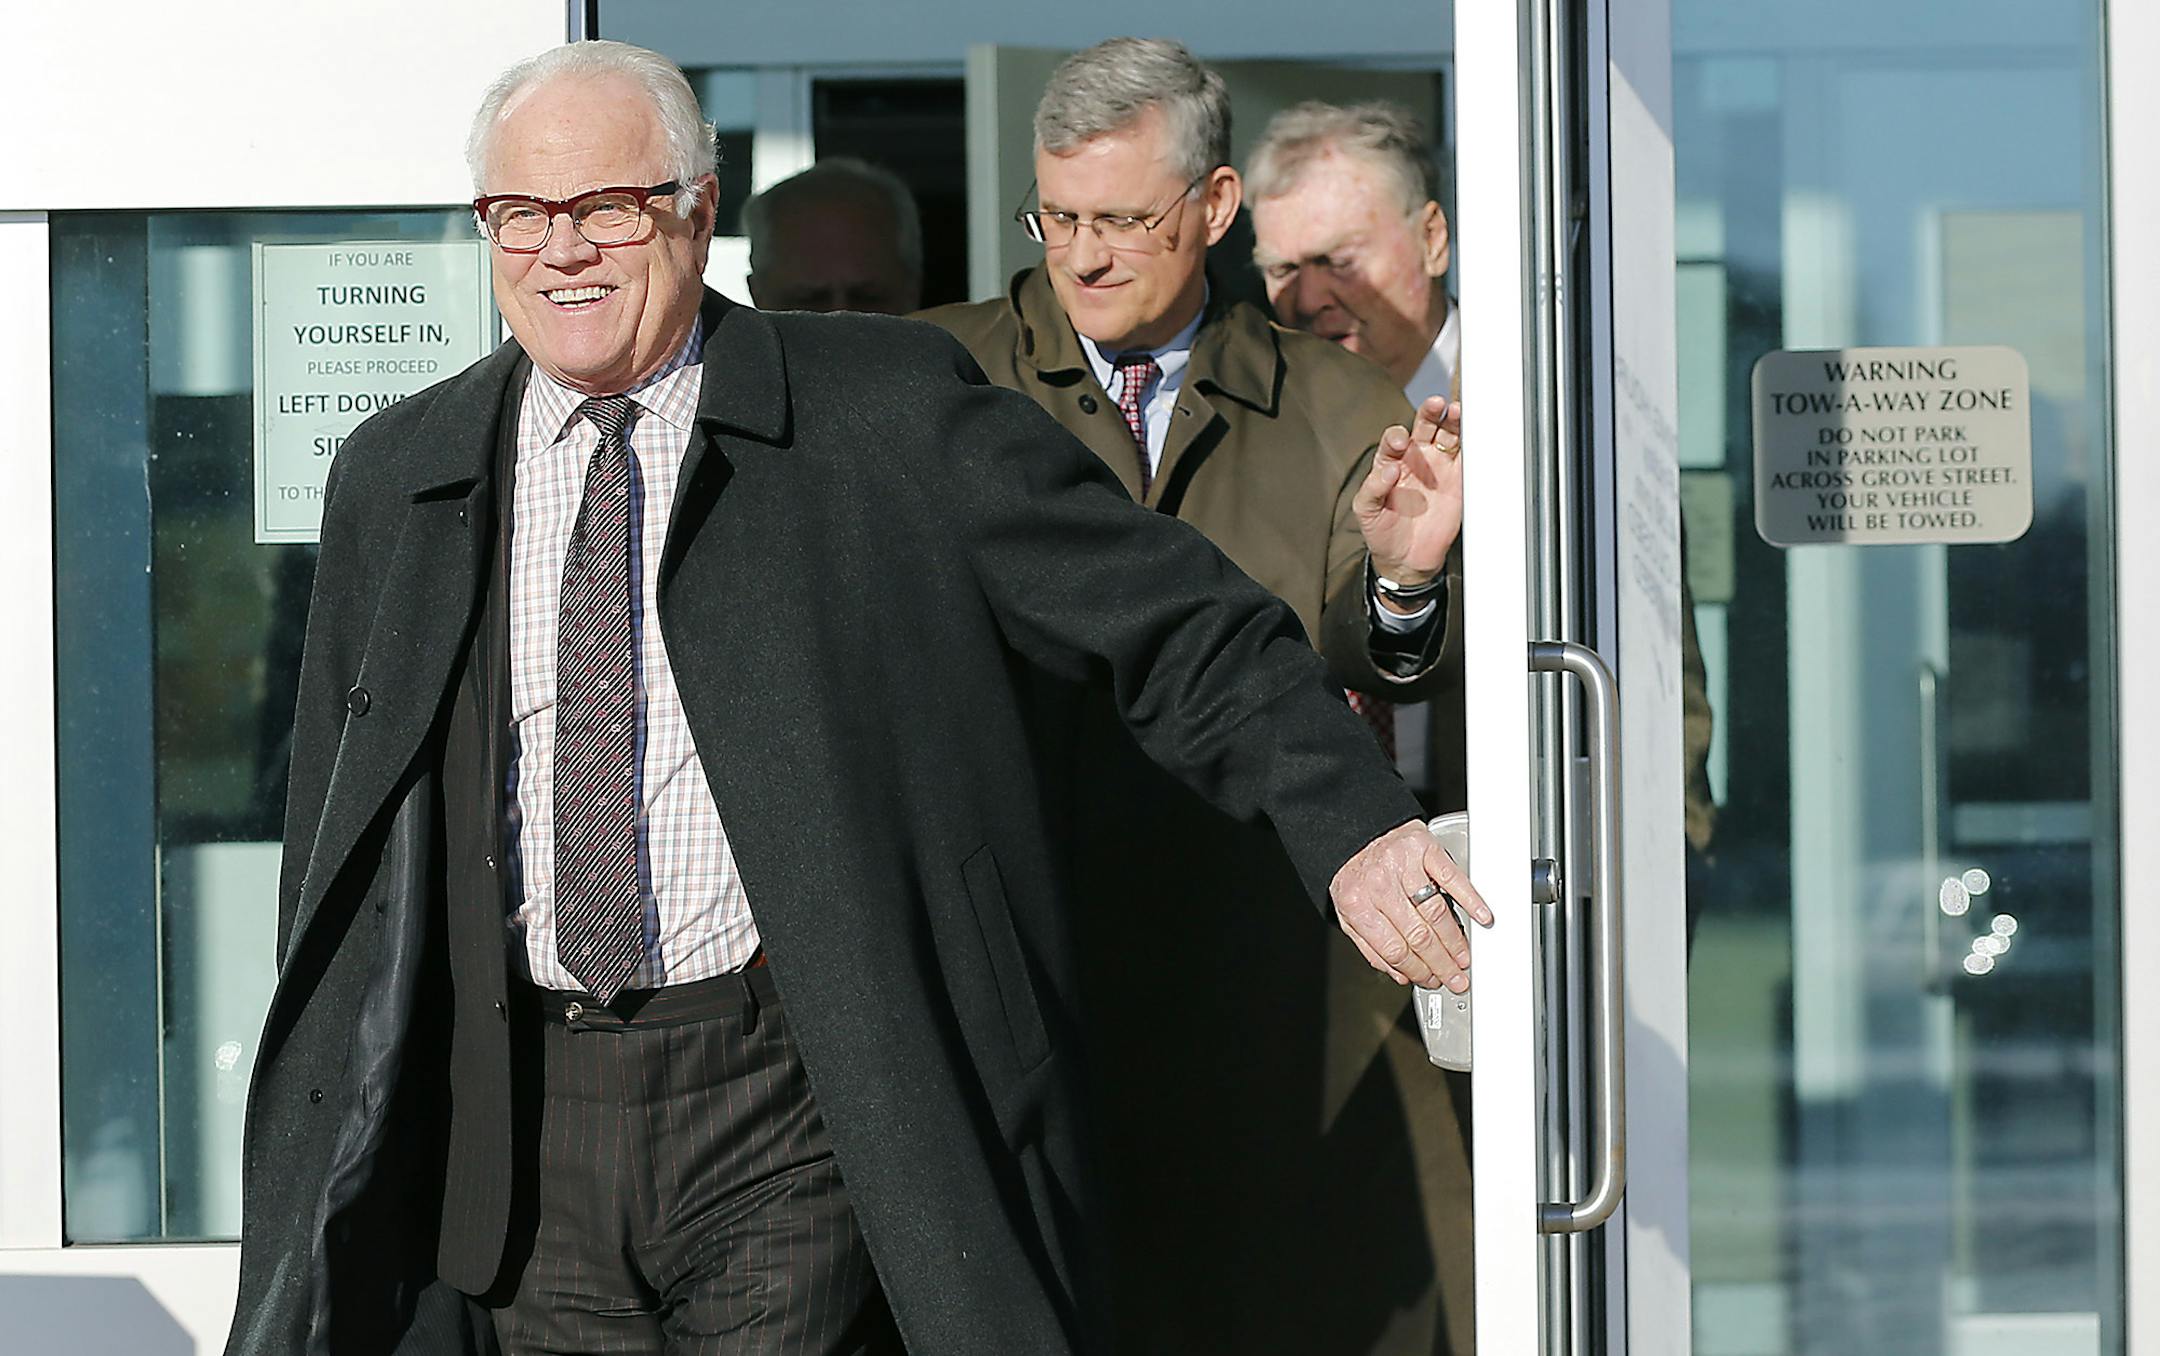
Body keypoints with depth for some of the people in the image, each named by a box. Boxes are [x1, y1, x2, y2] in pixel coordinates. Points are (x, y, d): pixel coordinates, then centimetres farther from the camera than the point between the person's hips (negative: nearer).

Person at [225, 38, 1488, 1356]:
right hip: (520, 1125, 3)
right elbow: (340, 845, 16)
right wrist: (320, 1168, 13)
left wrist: (1354, 827, -13)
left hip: (789, 1112, -3)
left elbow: (1178, 625, -1)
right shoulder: (396, 479, 11)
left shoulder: (889, 419, -1)